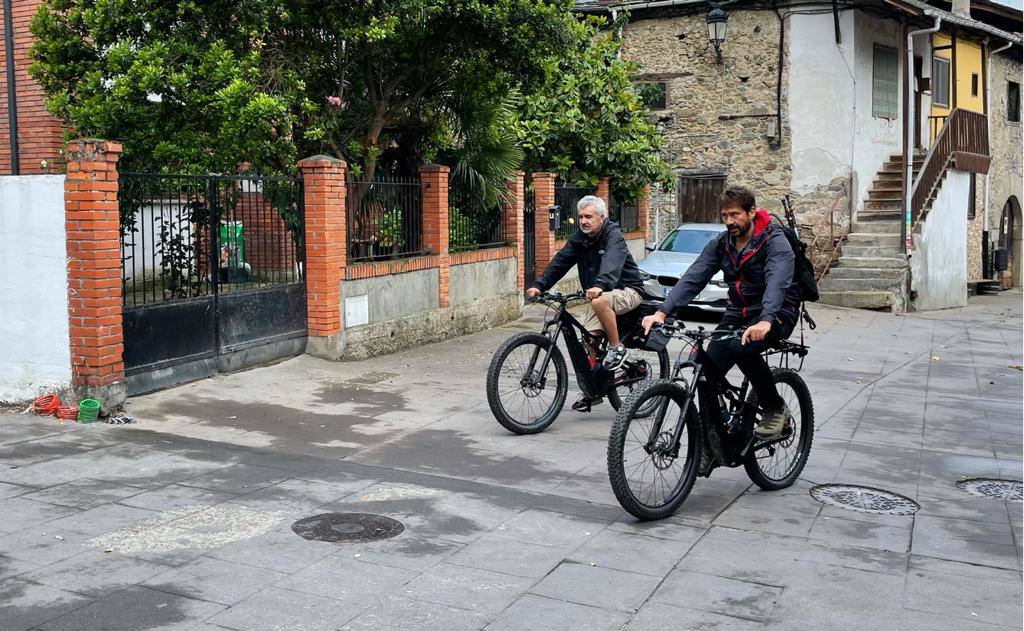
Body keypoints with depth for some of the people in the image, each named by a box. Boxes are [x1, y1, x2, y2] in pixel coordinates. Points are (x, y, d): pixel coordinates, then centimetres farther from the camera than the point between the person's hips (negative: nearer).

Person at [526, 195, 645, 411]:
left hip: (626, 290, -7)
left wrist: (599, 286, -56)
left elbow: (611, 263, -37)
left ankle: (617, 349, -19)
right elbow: (560, 261, -5)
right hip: (597, 294, 7)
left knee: (600, 301, -37)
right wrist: (539, 285, -20)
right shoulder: (579, 239, 4)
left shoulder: (613, 236, -18)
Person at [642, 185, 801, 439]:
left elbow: (777, 282, -35)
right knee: (709, 367, -14)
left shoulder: (775, 242, -17)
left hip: (776, 312, -6)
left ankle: (775, 408, -12)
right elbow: (692, 278, -12)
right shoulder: (720, 245, 0)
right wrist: (662, 312, -27)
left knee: (741, 347, -34)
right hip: (738, 312, 6)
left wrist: (765, 320, -54)